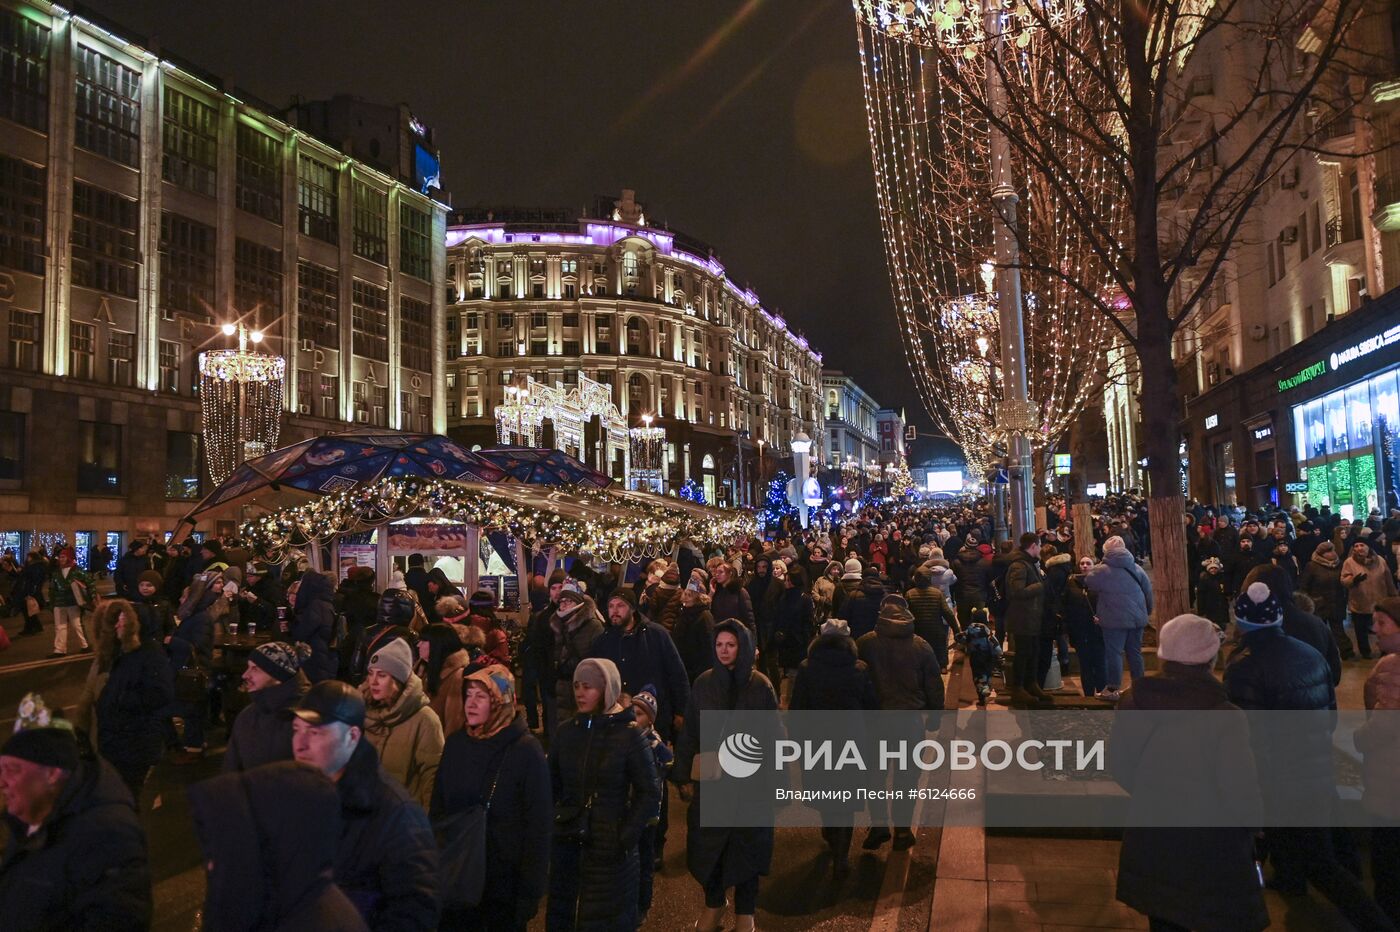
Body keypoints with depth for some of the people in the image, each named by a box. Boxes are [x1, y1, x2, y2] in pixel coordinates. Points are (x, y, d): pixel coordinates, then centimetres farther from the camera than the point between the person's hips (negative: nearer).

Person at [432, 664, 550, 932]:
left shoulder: (525, 750, -12)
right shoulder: (456, 742, 2)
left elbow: (538, 824, -11)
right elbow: (437, 807, 10)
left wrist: (530, 890, -13)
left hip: (505, 880, -4)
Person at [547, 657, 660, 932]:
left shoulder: (629, 734, -9)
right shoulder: (566, 731, 2)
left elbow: (649, 792, -7)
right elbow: (551, 786, 8)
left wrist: (627, 838, -12)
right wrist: (549, 826, -1)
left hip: (610, 848, -3)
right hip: (567, 844, 3)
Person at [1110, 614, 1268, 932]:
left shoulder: (1135, 699, -10)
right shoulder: (1224, 716, -25)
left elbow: (1118, 762, -1)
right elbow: (1239, 792, -20)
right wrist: (1253, 822, 1)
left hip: (1149, 838, 5)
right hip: (1210, 848, -4)